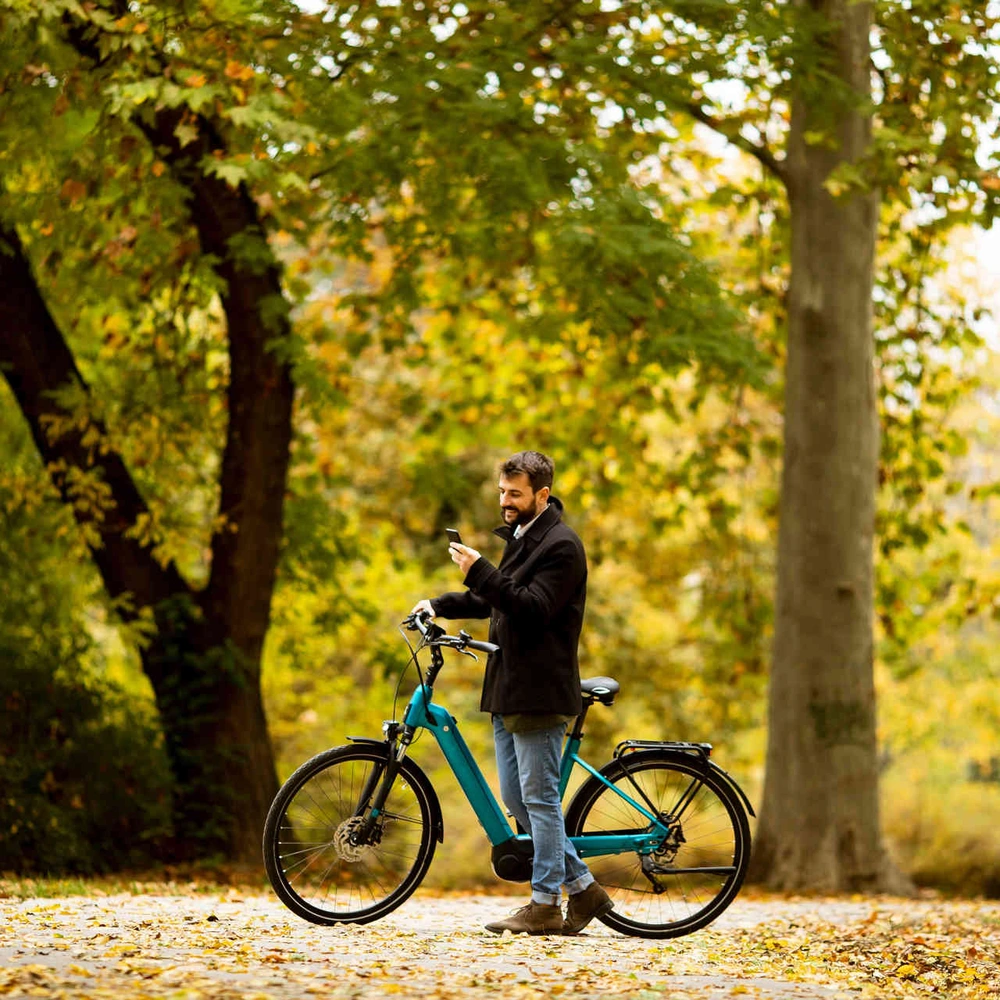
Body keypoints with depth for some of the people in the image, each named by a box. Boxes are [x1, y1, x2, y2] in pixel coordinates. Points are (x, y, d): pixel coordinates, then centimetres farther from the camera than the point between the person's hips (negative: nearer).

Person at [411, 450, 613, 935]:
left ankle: (545, 906, 1)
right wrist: (439, 605, 15)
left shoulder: (561, 545, -12)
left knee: (539, 797, -5)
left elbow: (532, 609, -22)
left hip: (540, 692, -10)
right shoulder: (520, 538, 19)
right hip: (508, 690, 10)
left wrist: (479, 570, -27)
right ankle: (583, 888, 17)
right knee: (516, 799, 10)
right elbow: (492, 600, 28)